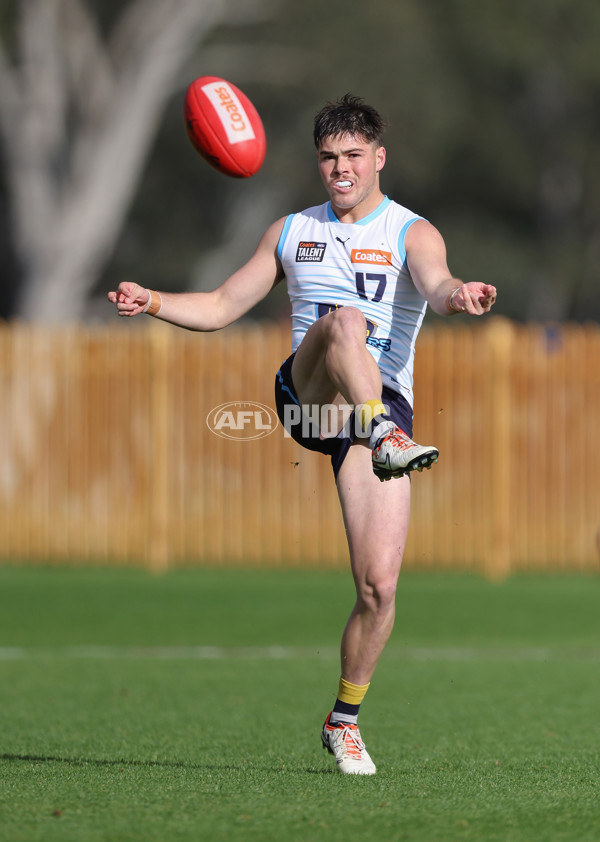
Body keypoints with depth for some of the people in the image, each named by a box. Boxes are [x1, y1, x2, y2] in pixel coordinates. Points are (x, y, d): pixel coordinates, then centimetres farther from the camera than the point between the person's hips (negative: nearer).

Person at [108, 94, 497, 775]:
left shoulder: (412, 234, 7)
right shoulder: (292, 232, 19)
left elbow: (435, 285, -15)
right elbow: (222, 306, 21)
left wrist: (457, 296, -41)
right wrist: (155, 303, 2)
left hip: (382, 404, -1)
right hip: (304, 392, 1)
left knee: (379, 585, -10)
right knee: (345, 320, -34)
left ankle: (344, 720, 11)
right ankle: (388, 441, -60)